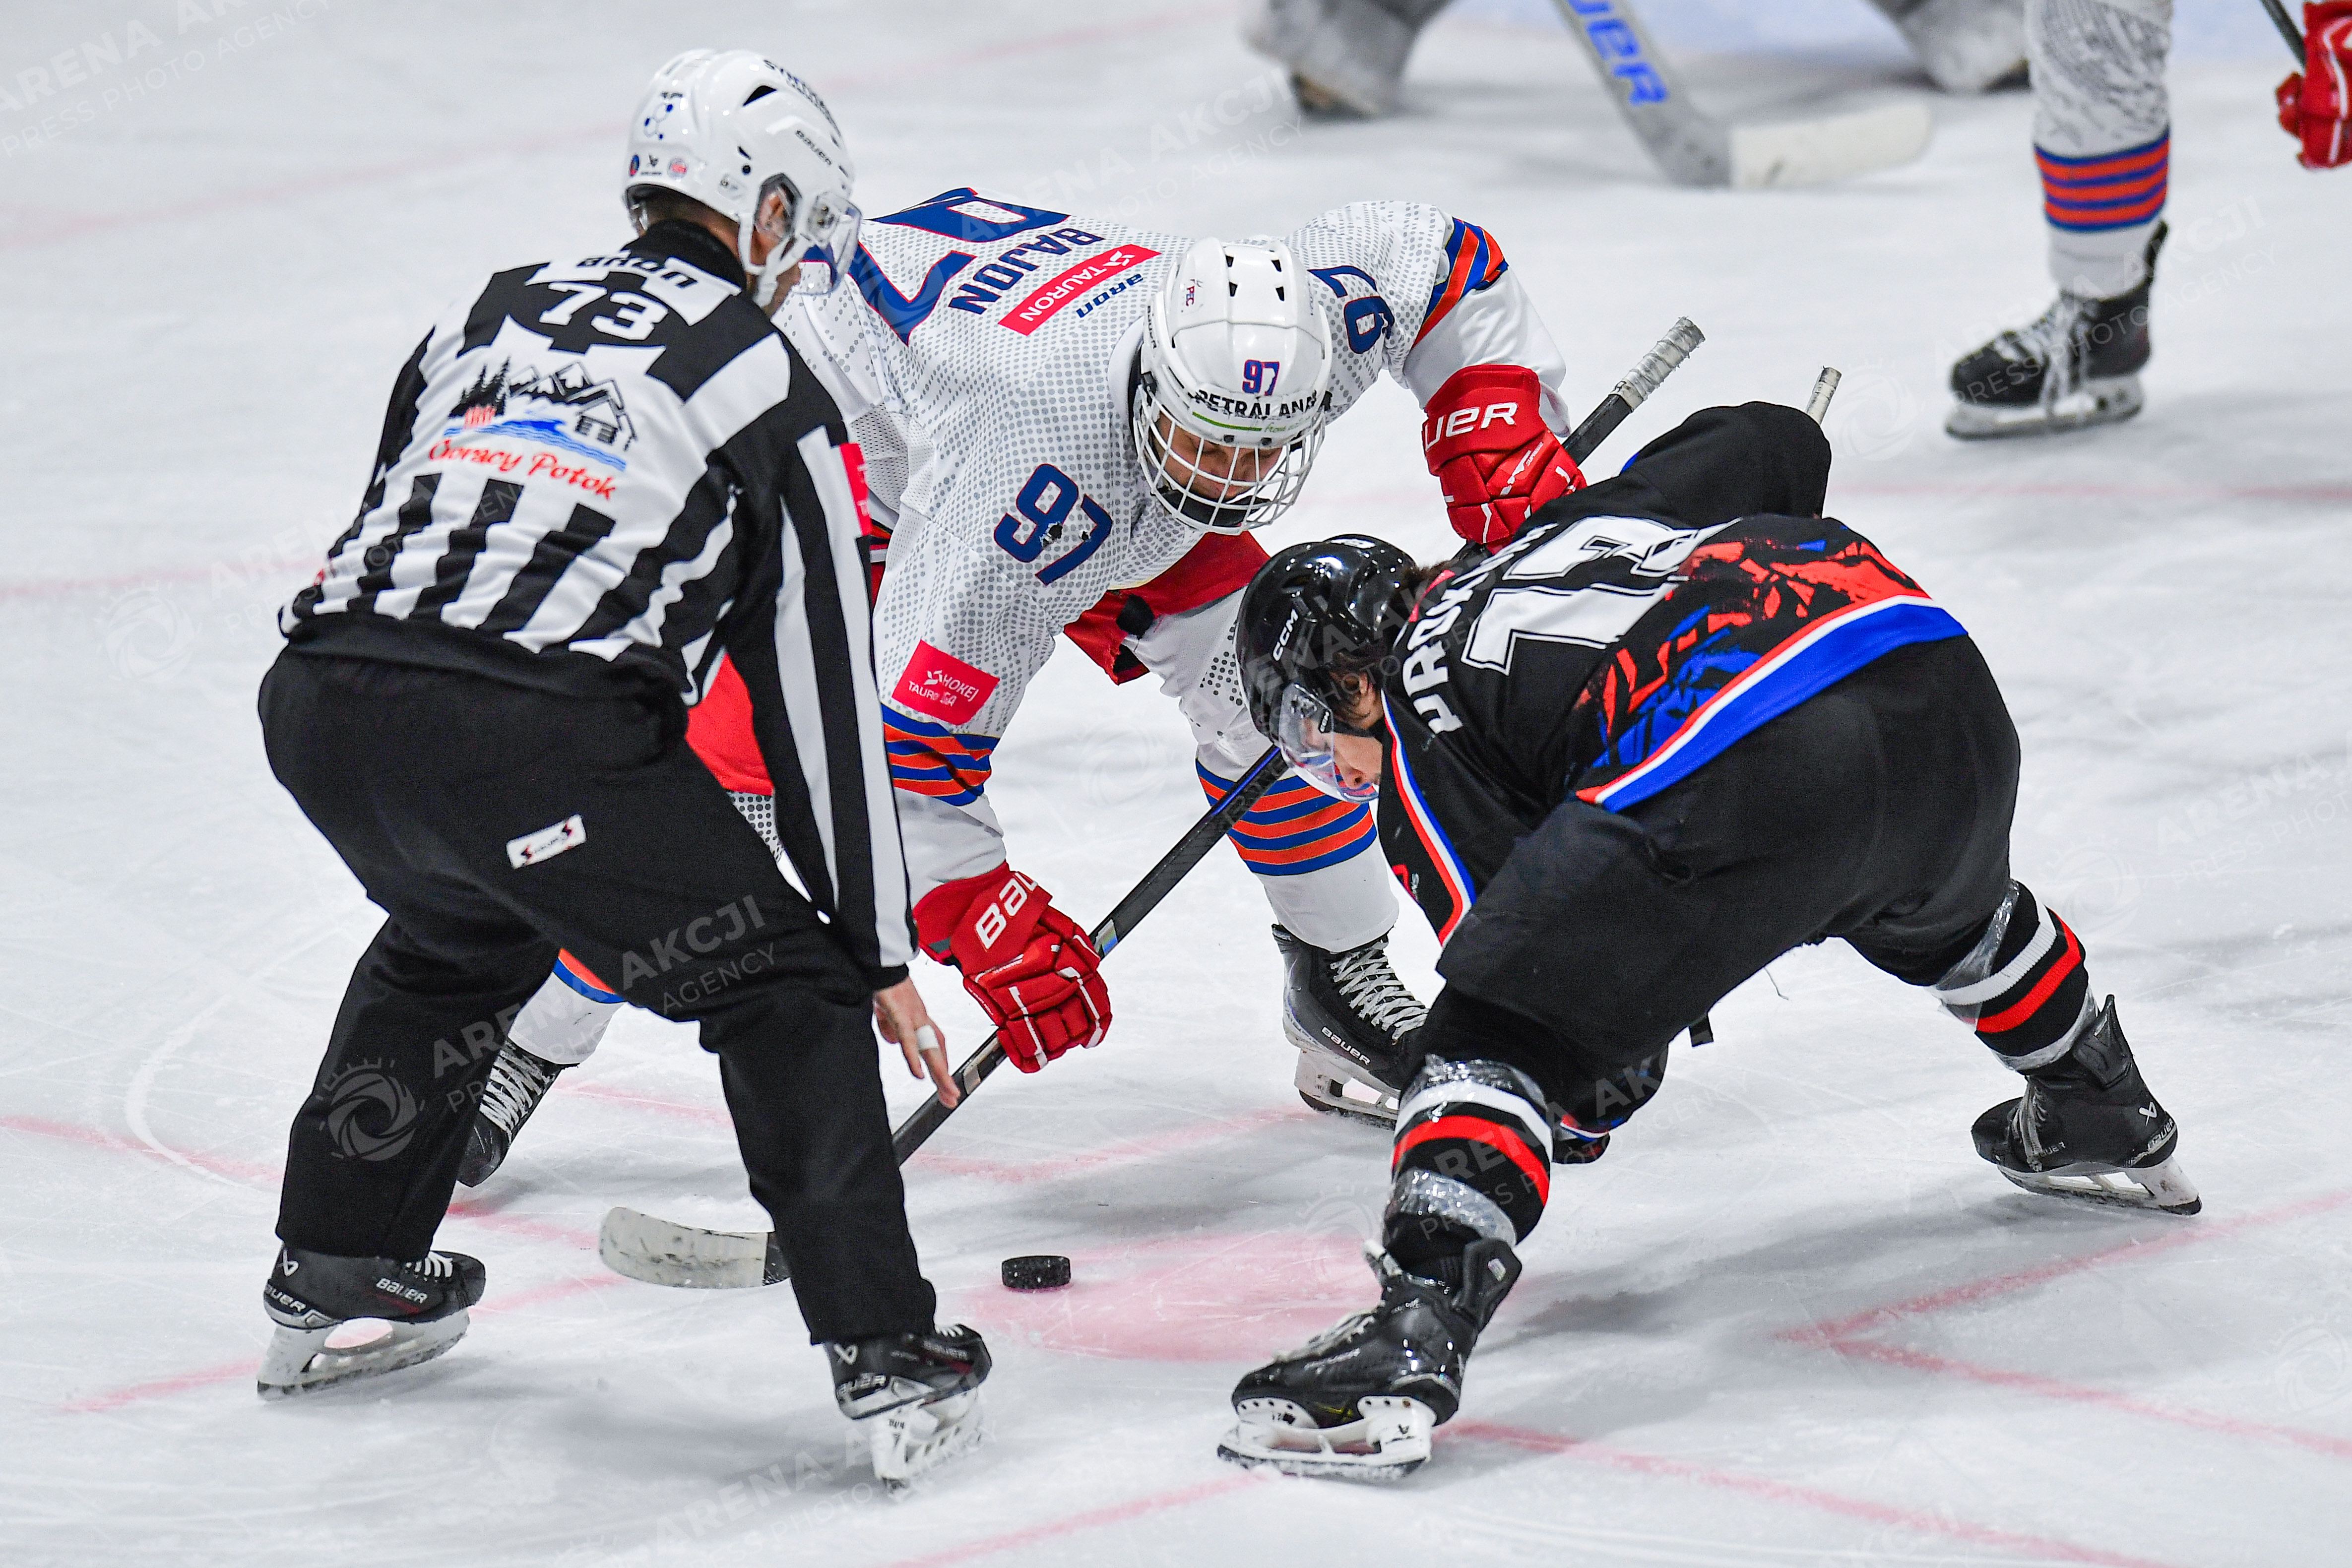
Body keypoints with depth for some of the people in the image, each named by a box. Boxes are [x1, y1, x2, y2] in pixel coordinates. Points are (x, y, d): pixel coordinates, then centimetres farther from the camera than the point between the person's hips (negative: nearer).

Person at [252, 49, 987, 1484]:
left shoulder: (489, 316, 28)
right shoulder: (766, 384, 13)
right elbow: (818, 688, 11)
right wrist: (877, 948, 16)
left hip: (324, 709, 6)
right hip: (538, 735, -6)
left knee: (462, 937, 36)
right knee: (783, 991, 9)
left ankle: (333, 1283, 43)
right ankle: (887, 1358, -1)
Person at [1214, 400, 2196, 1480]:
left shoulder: (1414, 713, 15)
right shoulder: (1577, 519, 34)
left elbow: (1524, 937, 9)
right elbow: (1777, 444, 41)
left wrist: (1593, 1087, 25)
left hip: (1745, 780, -8)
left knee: (1496, 1036, -1)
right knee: (1950, 908, 42)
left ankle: (1413, 1336, -19)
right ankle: (2108, 1123, 61)